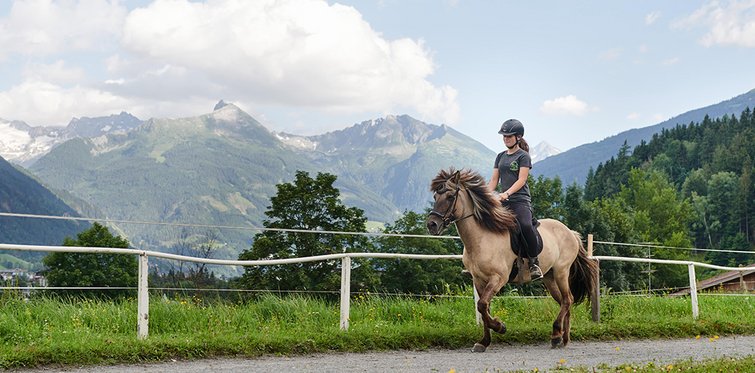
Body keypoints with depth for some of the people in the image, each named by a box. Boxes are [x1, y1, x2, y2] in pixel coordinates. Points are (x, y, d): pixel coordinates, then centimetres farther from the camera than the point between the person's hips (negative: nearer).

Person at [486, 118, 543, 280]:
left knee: (525, 225, -32)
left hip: (520, 200, -7)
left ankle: (534, 263, -19)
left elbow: (521, 180, -10)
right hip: (503, 202, 7)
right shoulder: (500, 156, 19)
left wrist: (507, 193, -24)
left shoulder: (523, 156, 1)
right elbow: (494, 180, 18)